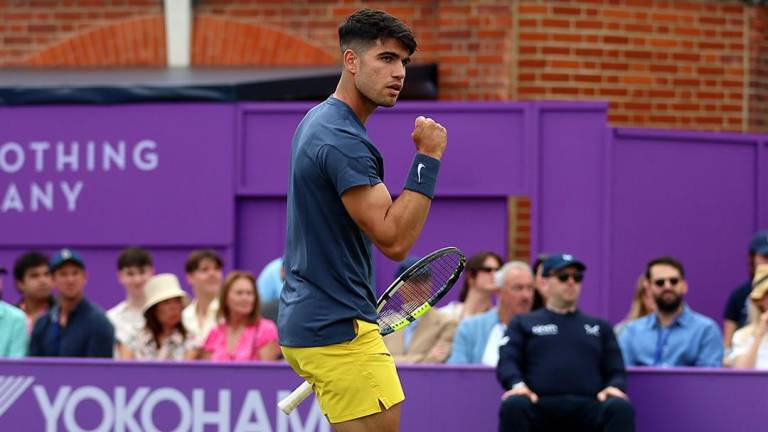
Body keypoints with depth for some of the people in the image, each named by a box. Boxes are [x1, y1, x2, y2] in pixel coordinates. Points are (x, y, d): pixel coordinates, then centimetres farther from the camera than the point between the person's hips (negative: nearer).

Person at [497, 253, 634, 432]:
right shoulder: (523, 323, 24)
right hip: (540, 405, -2)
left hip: (588, 407, 2)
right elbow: (507, 361, 9)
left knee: (621, 408, -33)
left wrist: (614, 387, -6)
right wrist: (518, 384, -15)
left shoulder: (600, 326, 29)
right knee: (514, 405, -37)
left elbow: (616, 370, 20)